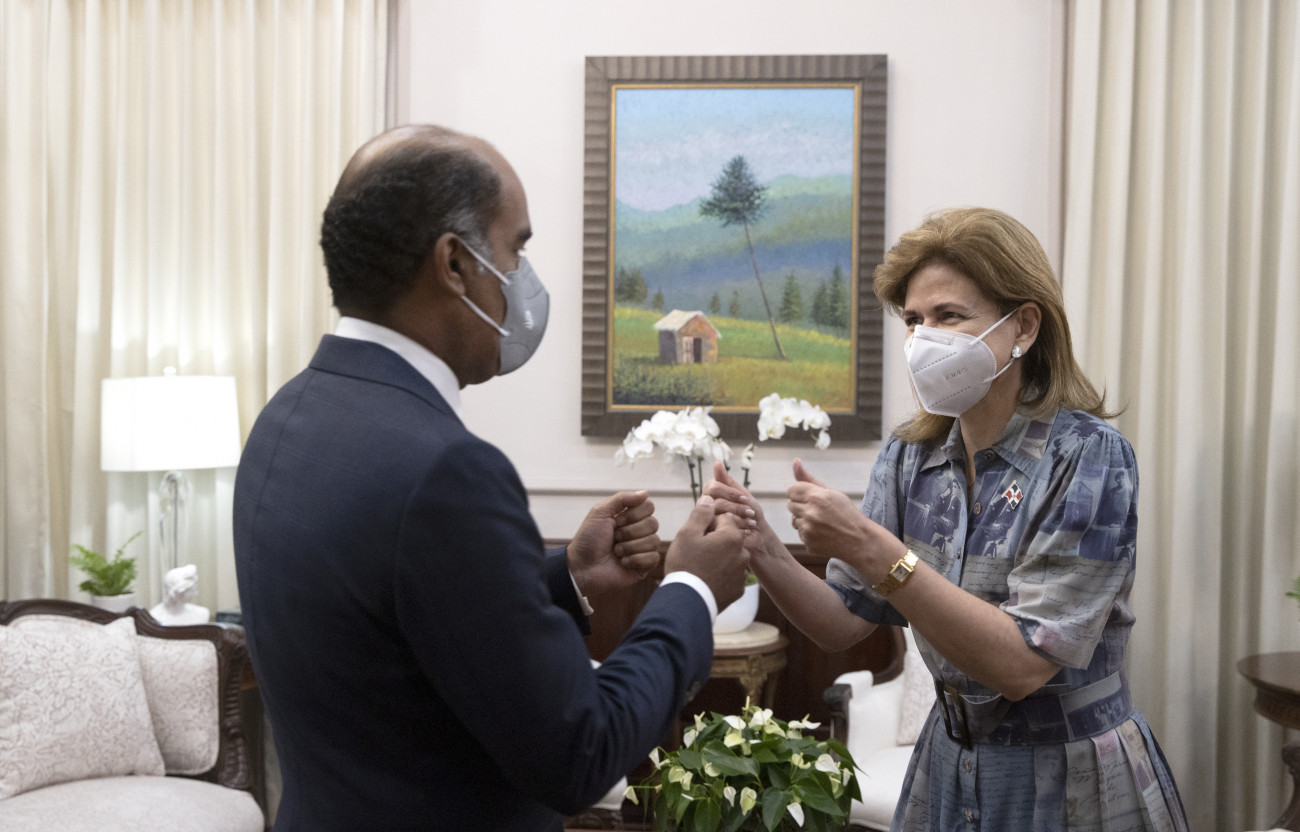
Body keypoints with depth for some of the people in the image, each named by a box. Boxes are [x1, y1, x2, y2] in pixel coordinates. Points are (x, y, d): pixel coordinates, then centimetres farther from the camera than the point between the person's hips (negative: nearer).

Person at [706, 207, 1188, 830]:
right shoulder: (911, 456, -2)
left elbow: (1021, 664, -27)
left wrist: (870, 547, -34)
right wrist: (764, 551, -21)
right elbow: (843, 623, -3)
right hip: (946, 771, 5)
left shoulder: (1087, 459, -19)